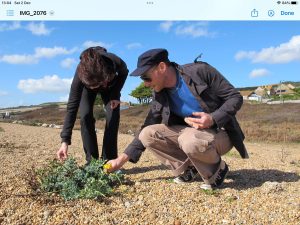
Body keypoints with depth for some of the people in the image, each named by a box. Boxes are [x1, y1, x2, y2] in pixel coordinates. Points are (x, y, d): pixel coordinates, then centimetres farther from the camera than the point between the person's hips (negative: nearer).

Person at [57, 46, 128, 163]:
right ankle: (92, 161, -9)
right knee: (85, 116, -19)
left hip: (110, 86, 1)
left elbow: (124, 73, -15)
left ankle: (108, 160, -7)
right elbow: (72, 106, -39)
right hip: (86, 88, 0)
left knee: (113, 117, -16)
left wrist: (116, 95, -23)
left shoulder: (116, 62, -42)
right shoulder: (80, 73, -41)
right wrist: (65, 140, -42)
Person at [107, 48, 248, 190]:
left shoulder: (200, 71, -17)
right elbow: (147, 130, 1)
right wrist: (121, 159, -5)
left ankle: (217, 169, -6)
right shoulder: (159, 96, -3)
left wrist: (213, 118, -29)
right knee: (147, 134, -12)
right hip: (191, 133, 5)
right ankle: (189, 168, 1)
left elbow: (235, 97, -11)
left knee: (190, 140, -38)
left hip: (220, 132, -5)